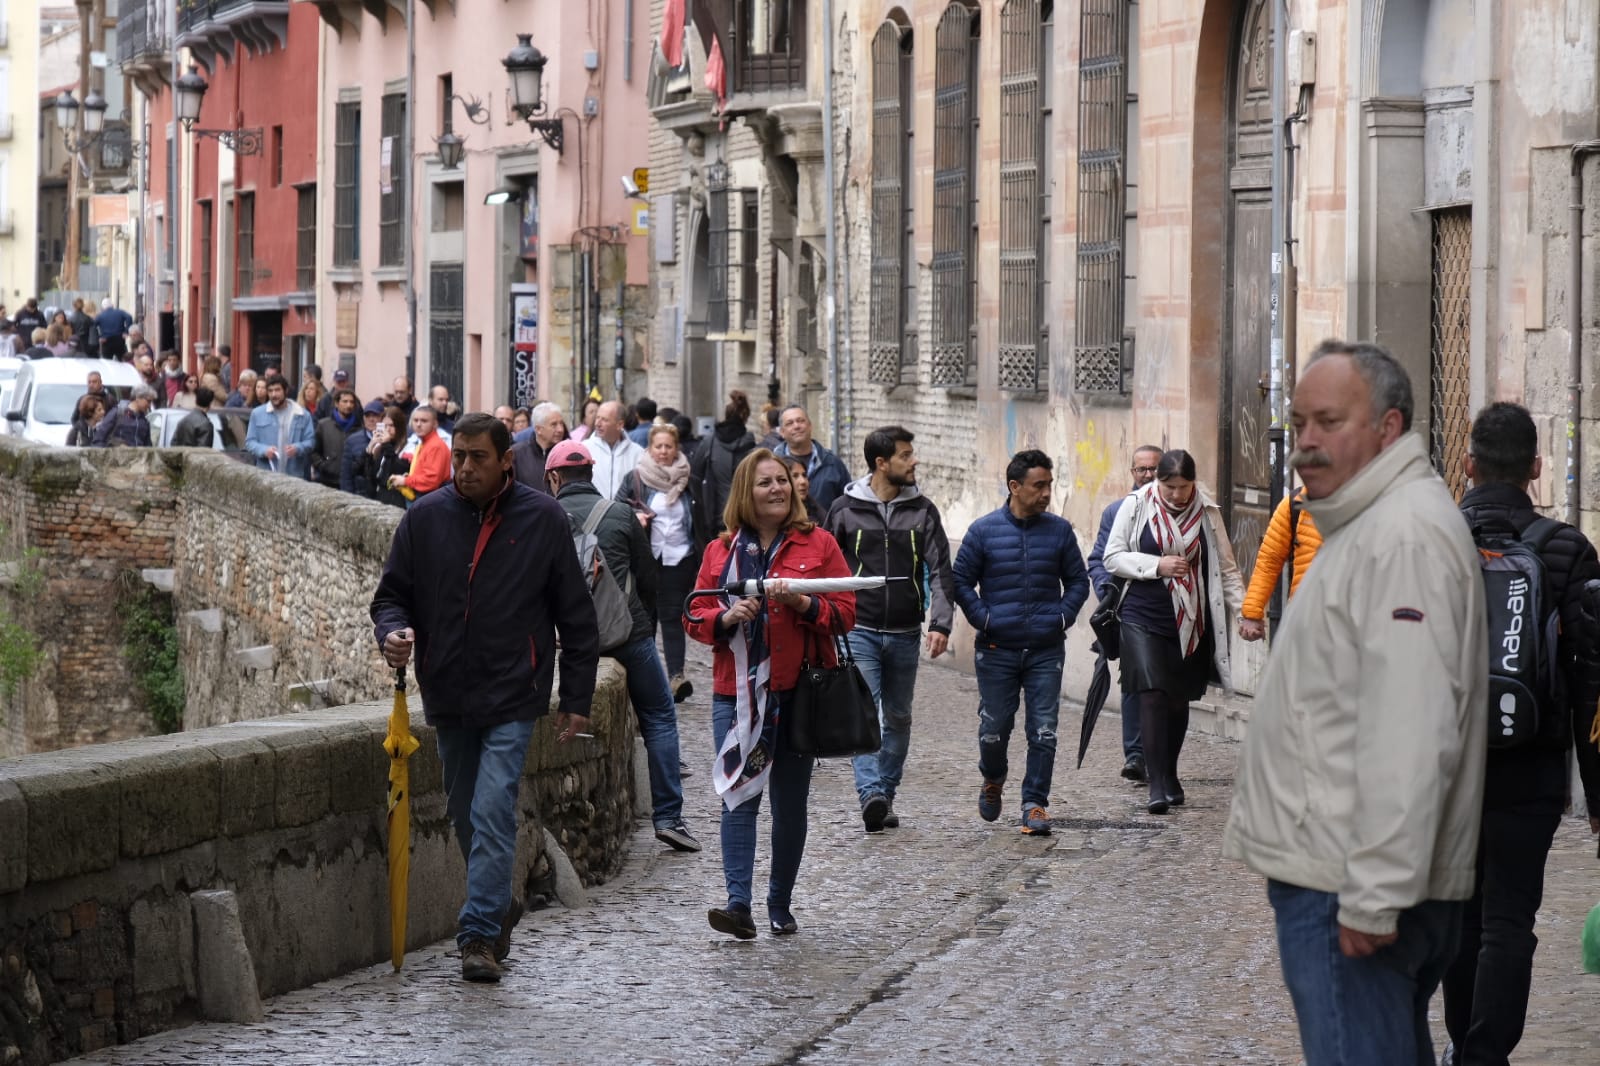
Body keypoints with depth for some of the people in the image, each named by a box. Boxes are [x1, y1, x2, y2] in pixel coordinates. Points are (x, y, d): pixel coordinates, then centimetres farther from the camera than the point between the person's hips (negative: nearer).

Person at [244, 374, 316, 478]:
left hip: (294, 476, 0)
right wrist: (264, 450, -14)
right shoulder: (257, 414, 8)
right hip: (265, 475, 0)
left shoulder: (302, 414, 6)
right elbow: (250, 442, 7)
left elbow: (310, 440, 6)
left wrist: (297, 448, -16)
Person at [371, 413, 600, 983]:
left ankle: (480, 935, -12)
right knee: (465, 817, 14)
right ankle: (500, 906, 34)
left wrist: (577, 698, 0)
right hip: (448, 696, 4)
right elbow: (392, 593, 9)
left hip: (512, 698, -4)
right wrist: (392, 632, -15)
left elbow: (575, 614, 2)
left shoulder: (542, 519, -2)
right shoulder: (425, 518, 2)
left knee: (492, 814, -13)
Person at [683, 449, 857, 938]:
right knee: (739, 797, -11)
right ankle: (738, 902, -17)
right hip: (736, 692, 0)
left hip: (799, 694, 0)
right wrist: (726, 617, -10)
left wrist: (803, 604, -16)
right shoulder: (720, 551, 8)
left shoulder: (818, 544, 4)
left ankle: (781, 905, 18)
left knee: (790, 802, 7)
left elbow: (845, 613, 1)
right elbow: (695, 616, 10)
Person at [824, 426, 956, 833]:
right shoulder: (846, 509, -1)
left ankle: (887, 793, 22)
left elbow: (940, 570, -1)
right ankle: (870, 793, -24)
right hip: (859, 629, -3)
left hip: (905, 633, 3)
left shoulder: (922, 510, 3)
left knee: (898, 718, 11)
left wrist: (941, 623, -14)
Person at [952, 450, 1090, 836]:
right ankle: (993, 780, 34)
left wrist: (1064, 617, -1)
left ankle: (1035, 804, 4)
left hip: (1046, 649, 1)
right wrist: (983, 619, -7)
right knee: (994, 728, 5)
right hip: (997, 651, -1)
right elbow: (961, 581, 4)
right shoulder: (984, 531, -1)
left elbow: (1078, 580, 13)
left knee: (1043, 731, -4)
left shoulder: (1059, 530, 4)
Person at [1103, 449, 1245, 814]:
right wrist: (1158, 565, -13)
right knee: (1153, 695, -13)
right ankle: (1157, 784, -13)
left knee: (1179, 699, 10)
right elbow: (1113, 557, 0)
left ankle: (1170, 776, 27)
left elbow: (1225, 567, 9)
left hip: (1191, 621, 2)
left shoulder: (1207, 511, 4)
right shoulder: (1135, 506, -1)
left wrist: (1243, 607, -3)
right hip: (1144, 618, -2)